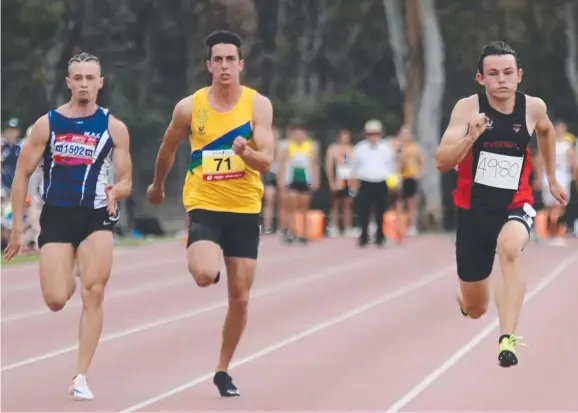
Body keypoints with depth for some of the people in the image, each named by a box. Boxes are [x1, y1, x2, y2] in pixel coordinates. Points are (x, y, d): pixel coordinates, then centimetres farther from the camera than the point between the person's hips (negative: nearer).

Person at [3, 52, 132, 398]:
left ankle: (81, 378, -4)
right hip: (56, 217, 0)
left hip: (95, 217, 0)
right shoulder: (47, 124, 1)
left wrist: (115, 191, -20)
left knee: (94, 294, -12)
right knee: (56, 301, -9)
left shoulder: (113, 127, 2)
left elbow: (126, 181, 5)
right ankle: (69, 282, 32)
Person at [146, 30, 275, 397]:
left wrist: (245, 152, -33)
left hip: (245, 209, 1)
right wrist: (157, 186, 25)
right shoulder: (189, 107, -5)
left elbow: (267, 163, -12)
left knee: (240, 298, 4)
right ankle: (201, 262, 12)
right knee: (205, 275, -27)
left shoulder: (258, 104, -6)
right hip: (205, 205, -1)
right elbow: (168, 149, 13)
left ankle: (223, 370, 22)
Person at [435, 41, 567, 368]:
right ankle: (464, 299, 52)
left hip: (516, 206, 0)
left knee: (509, 247, -39)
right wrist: (470, 137, -37)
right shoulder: (468, 108, -14)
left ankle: (508, 338, -40)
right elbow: (442, 163, -21)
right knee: (475, 310, 11)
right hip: (474, 208, 0)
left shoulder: (533, 108, -5)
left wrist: (552, 178, 25)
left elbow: (546, 130, 21)